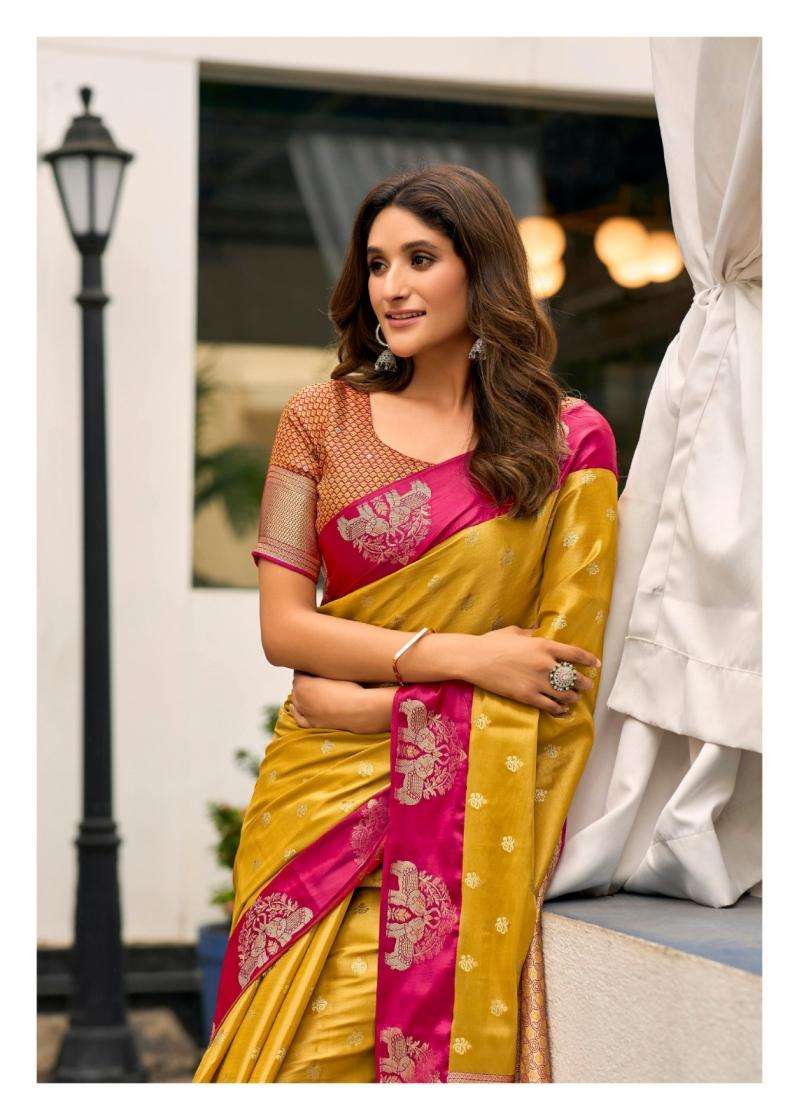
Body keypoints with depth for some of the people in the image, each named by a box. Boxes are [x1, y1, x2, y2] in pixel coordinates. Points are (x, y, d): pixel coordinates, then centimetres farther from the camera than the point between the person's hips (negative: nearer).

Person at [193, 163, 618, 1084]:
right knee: (312, 1048, -4)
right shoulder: (320, 420, 5)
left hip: (471, 811, -1)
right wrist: (462, 656, -12)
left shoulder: (568, 441, 0)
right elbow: (282, 627, -1)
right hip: (321, 795, 1)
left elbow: (556, 666, -3)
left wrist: (376, 699, -10)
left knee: (441, 1040, -8)